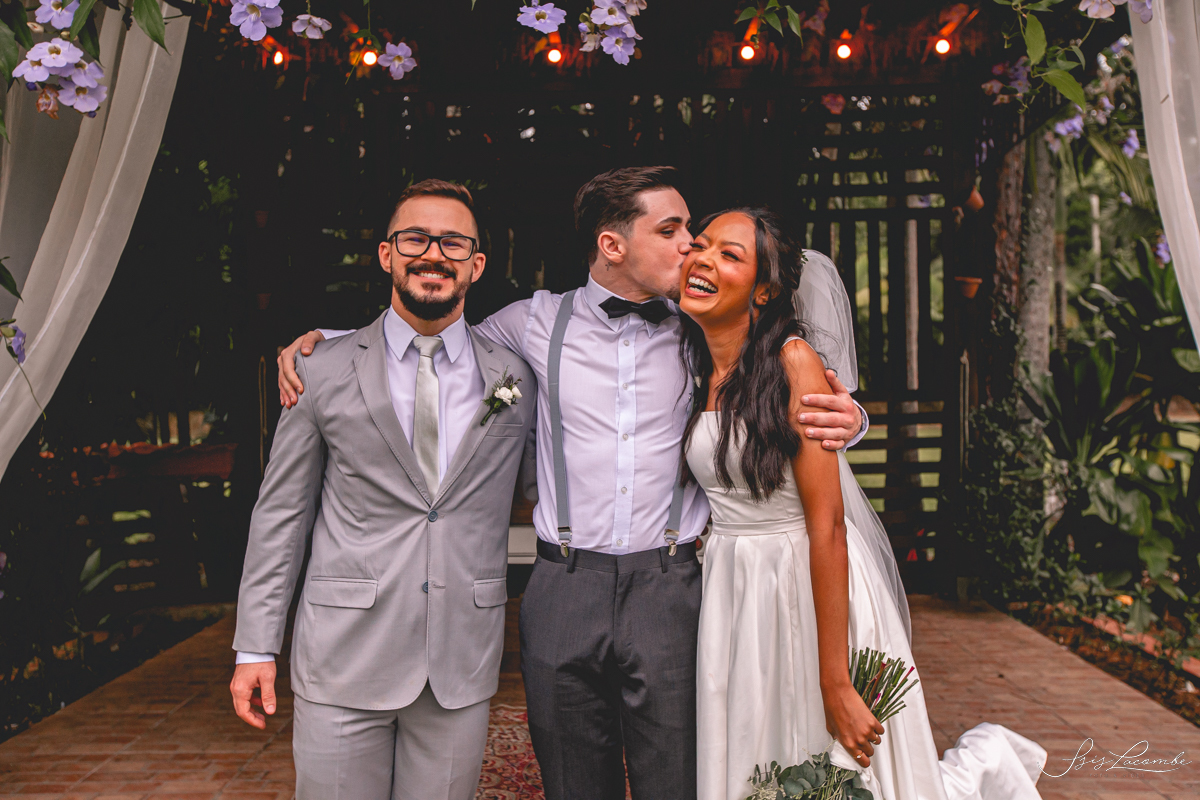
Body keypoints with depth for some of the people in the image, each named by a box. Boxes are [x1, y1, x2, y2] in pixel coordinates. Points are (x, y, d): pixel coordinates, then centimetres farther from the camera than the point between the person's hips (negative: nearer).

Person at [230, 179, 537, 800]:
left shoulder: (518, 379, 4)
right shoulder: (323, 371, 1)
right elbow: (281, 512, 3)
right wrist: (255, 648, 1)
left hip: (462, 665, 2)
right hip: (344, 658, -1)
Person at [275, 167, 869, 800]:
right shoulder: (538, 321, 4)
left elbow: (797, 407, 15)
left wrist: (844, 420, -10)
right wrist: (318, 339, 8)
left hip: (669, 590, 0)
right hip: (564, 588, 0)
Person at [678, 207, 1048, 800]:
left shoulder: (794, 361, -17)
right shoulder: (690, 367, 2)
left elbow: (827, 526, -20)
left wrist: (835, 685, -21)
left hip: (817, 590, -6)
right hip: (732, 593, 6)